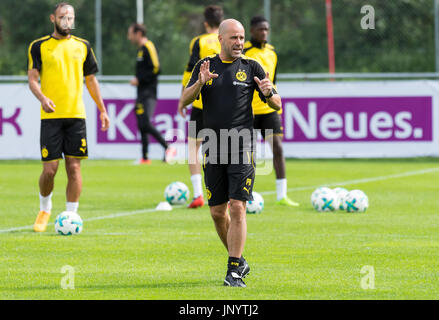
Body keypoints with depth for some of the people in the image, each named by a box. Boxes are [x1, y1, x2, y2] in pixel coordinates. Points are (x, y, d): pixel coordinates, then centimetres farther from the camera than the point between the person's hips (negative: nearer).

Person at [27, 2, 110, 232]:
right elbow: (32, 78, -3)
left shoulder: (82, 46, 12)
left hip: (76, 115, 2)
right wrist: (42, 98, -23)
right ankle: (45, 208, 21)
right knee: (50, 169, -4)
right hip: (51, 116, -2)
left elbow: (91, 79, 18)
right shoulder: (39, 47, 4)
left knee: (74, 167, -3)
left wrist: (102, 110, 15)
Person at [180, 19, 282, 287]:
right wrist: (200, 83, -17)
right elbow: (184, 102, 1)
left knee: (237, 207, -12)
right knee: (217, 212, 5)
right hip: (213, 149, 3)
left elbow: (277, 105, 4)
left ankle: (234, 271, -11)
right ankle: (239, 260, 24)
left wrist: (269, 92, -19)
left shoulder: (251, 67, 4)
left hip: (242, 147, -2)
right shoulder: (206, 66, 8)